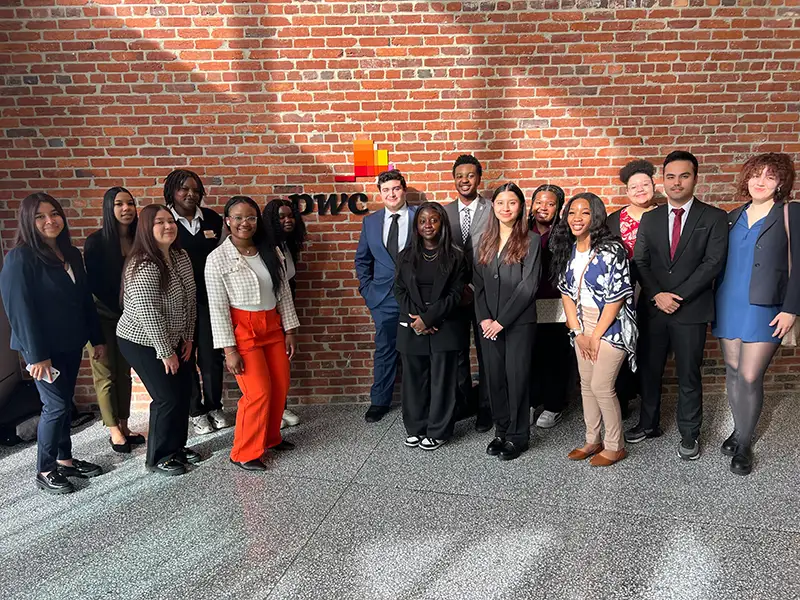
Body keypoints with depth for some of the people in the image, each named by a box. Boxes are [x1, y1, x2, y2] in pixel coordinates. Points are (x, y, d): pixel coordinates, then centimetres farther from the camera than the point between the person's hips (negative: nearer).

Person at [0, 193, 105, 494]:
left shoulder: (72, 254, 7)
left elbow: (85, 300, 11)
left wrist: (96, 338, 10)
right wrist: (36, 354, -20)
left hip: (70, 343, 6)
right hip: (43, 347, -6)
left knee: (64, 402, 15)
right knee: (56, 405, -2)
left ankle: (64, 459, 29)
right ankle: (44, 471, 15)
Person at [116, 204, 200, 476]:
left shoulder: (181, 257, 0)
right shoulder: (143, 267, -25)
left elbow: (190, 300, 6)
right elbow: (149, 314, -27)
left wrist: (188, 337, 5)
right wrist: (166, 352, -21)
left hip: (174, 339, 8)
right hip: (143, 343, -8)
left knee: (184, 392, 11)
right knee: (168, 397, -3)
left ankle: (177, 446, 31)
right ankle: (158, 458, 17)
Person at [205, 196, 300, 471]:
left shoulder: (272, 251, 3)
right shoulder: (217, 258, -9)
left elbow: (284, 293, 8)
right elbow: (217, 307, -10)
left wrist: (289, 330, 5)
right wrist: (229, 349, -13)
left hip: (273, 327, 5)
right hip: (242, 330, -5)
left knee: (280, 388, 8)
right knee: (258, 392, -7)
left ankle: (271, 438, 32)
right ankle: (244, 454, 12)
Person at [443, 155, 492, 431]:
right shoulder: (444, 212, 6)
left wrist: (476, 288, -12)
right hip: (453, 293, 3)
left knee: (486, 352, 7)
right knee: (456, 351, 12)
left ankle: (485, 408, 21)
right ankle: (463, 403, 28)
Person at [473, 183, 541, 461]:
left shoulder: (531, 240, -4)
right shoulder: (486, 240, 11)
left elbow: (528, 285, -11)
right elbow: (478, 282, 9)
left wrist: (502, 320, -13)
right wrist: (484, 318, -4)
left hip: (519, 321, -4)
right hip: (488, 322, 4)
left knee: (517, 377, 3)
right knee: (494, 377, 9)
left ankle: (518, 435, 18)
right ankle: (501, 430, 25)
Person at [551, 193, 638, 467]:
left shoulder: (611, 250, -16)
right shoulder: (567, 249, 4)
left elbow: (617, 297, -16)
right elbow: (566, 292, 5)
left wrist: (596, 336, -13)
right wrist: (578, 332, -2)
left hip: (609, 326, -6)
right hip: (582, 325, 6)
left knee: (601, 387, -3)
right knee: (586, 384, 13)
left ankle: (615, 446, 17)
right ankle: (592, 440, 29)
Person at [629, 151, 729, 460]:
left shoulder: (714, 218, 0)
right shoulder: (650, 218, 9)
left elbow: (714, 262, -9)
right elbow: (640, 262, 4)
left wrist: (678, 296, -15)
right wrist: (657, 295, -11)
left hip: (691, 310, -3)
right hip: (652, 308, 3)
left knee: (689, 375, 7)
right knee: (649, 370, 12)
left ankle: (689, 434, 23)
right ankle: (648, 424, 29)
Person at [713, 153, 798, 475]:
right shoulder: (733, 217, 11)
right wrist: (713, 304, 10)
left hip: (764, 309, -4)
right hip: (729, 306, 4)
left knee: (750, 377, -6)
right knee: (733, 372, 11)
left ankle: (744, 443, 11)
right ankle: (739, 430, 27)